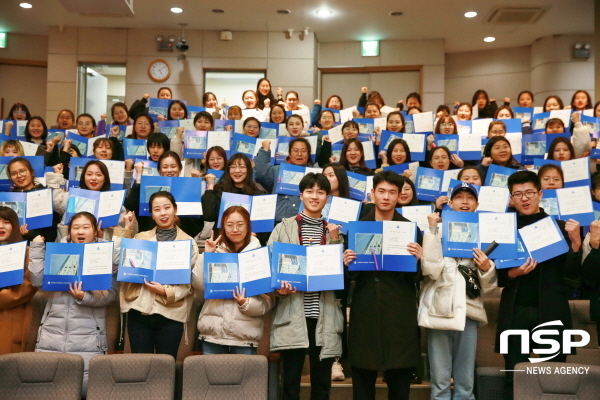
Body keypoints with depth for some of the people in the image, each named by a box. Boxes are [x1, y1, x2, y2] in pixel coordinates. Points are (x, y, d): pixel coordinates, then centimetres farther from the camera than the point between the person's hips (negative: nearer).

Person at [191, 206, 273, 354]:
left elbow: (268, 301, -1)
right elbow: (199, 288, -4)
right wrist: (206, 255, -4)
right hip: (213, 333, 1)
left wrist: (246, 304, -18)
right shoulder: (215, 253, 6)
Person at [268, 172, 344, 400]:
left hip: (324, 316, 2)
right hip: (293, 315, -2)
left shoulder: (333, 230, 12)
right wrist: (279, 287, -17)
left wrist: (335, 241, -5)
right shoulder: (284, 228, 4)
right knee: (290, 382, 2)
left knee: (322, 381, 10)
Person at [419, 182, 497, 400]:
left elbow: (488, 287, 12)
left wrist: (487, 268, -9)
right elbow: (430, 270, -14)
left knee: (466, 382, 8)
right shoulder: (439, 230, 3)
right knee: (440, 380, 1)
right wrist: (432, 229, -13)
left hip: (468, 311, 3)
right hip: (440, 310, -3)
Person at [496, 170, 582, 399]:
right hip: (515, 311, 0)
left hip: (551, 310, 0)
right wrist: (514, 273, -17)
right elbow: (496, 276, 2)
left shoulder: (559, 226, 5)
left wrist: (575, 242, -14)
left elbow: (573, 272, 0)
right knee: (514, 377, 4)